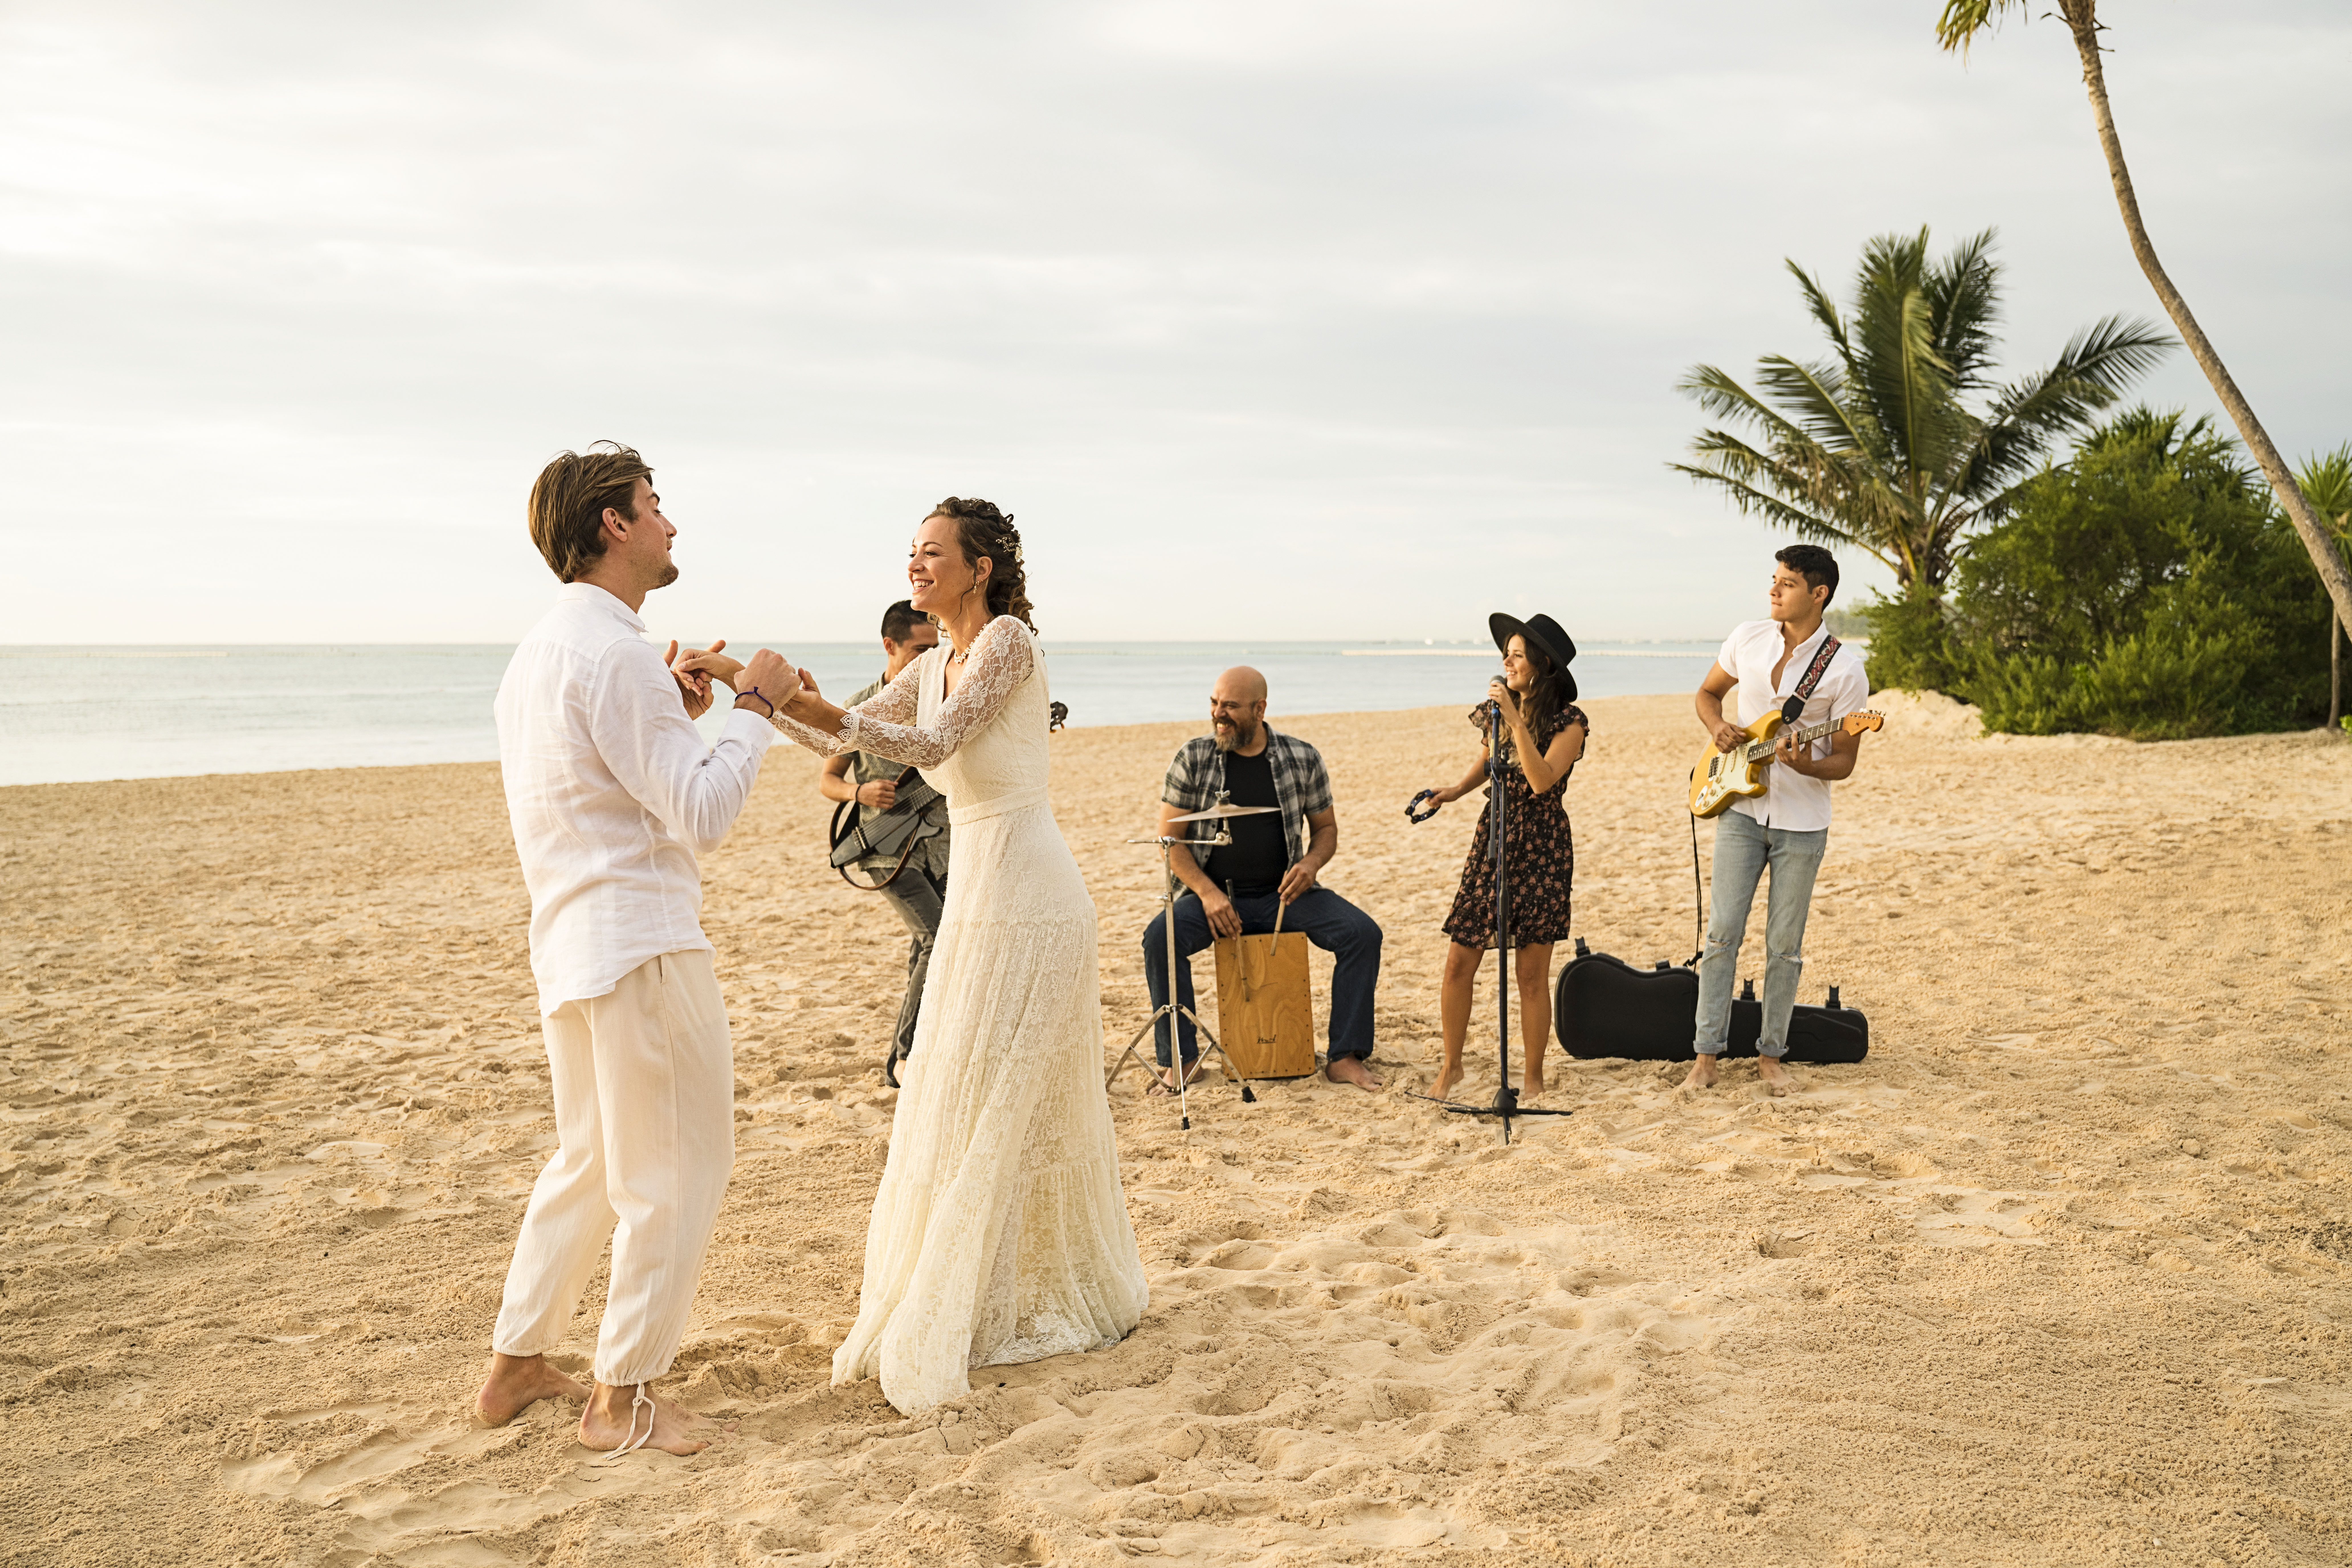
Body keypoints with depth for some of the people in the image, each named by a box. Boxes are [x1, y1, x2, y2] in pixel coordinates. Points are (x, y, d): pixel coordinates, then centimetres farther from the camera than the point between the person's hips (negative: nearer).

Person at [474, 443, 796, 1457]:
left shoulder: (540, 649, 15)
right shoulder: (612, 651, -18)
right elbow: (703, 818, -19)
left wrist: (676, 715, 14)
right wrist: (751, 707, -8)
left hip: (572, 945, 10)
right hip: (641, 944, -10)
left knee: (590, 1160, 22)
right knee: (677, 1173, 2)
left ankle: (516, 1364, 29)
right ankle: (622, 1398, 11)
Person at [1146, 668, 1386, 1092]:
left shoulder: (1303, 759, 1)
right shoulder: (1192, 759, -1)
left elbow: (1326, 828, 12)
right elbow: (1170, 838, -1)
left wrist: (1311, 862, -11)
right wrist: (1208, 893, -15)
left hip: (1285, 893, 1)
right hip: (1214, 893, -1)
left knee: (1362, 933, -20)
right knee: (1160, 936, -29)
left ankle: (1345, 1057, -10)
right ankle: (1180, 1058, -13)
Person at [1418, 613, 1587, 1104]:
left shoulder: (1568, 722, -9)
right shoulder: (1497, 711, 7)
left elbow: (1542, 779, -23)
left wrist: (1515, 719, -24)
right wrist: (1455, 790, 2)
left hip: (1541, 850, -4)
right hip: (1491, 841, 5)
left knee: (1531, 971, 0)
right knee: (1459, 962, 1)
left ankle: (1532, 1075, 15)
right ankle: (1452, 1065, 17)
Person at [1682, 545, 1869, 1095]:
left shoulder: (1845, 669, -9)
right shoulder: (1747, 639, 0)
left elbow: (1844, 762, -5)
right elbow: (1708, 693, 16)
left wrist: (1804, 765, -26)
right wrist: (1718, 728, -5)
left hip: (1802, 822, -2)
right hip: (1741, 810, 2)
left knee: (1785, 944, 5)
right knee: (1722, 932, -1)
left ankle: (1771, 1055, 19)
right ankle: (1706, 1056, 5)